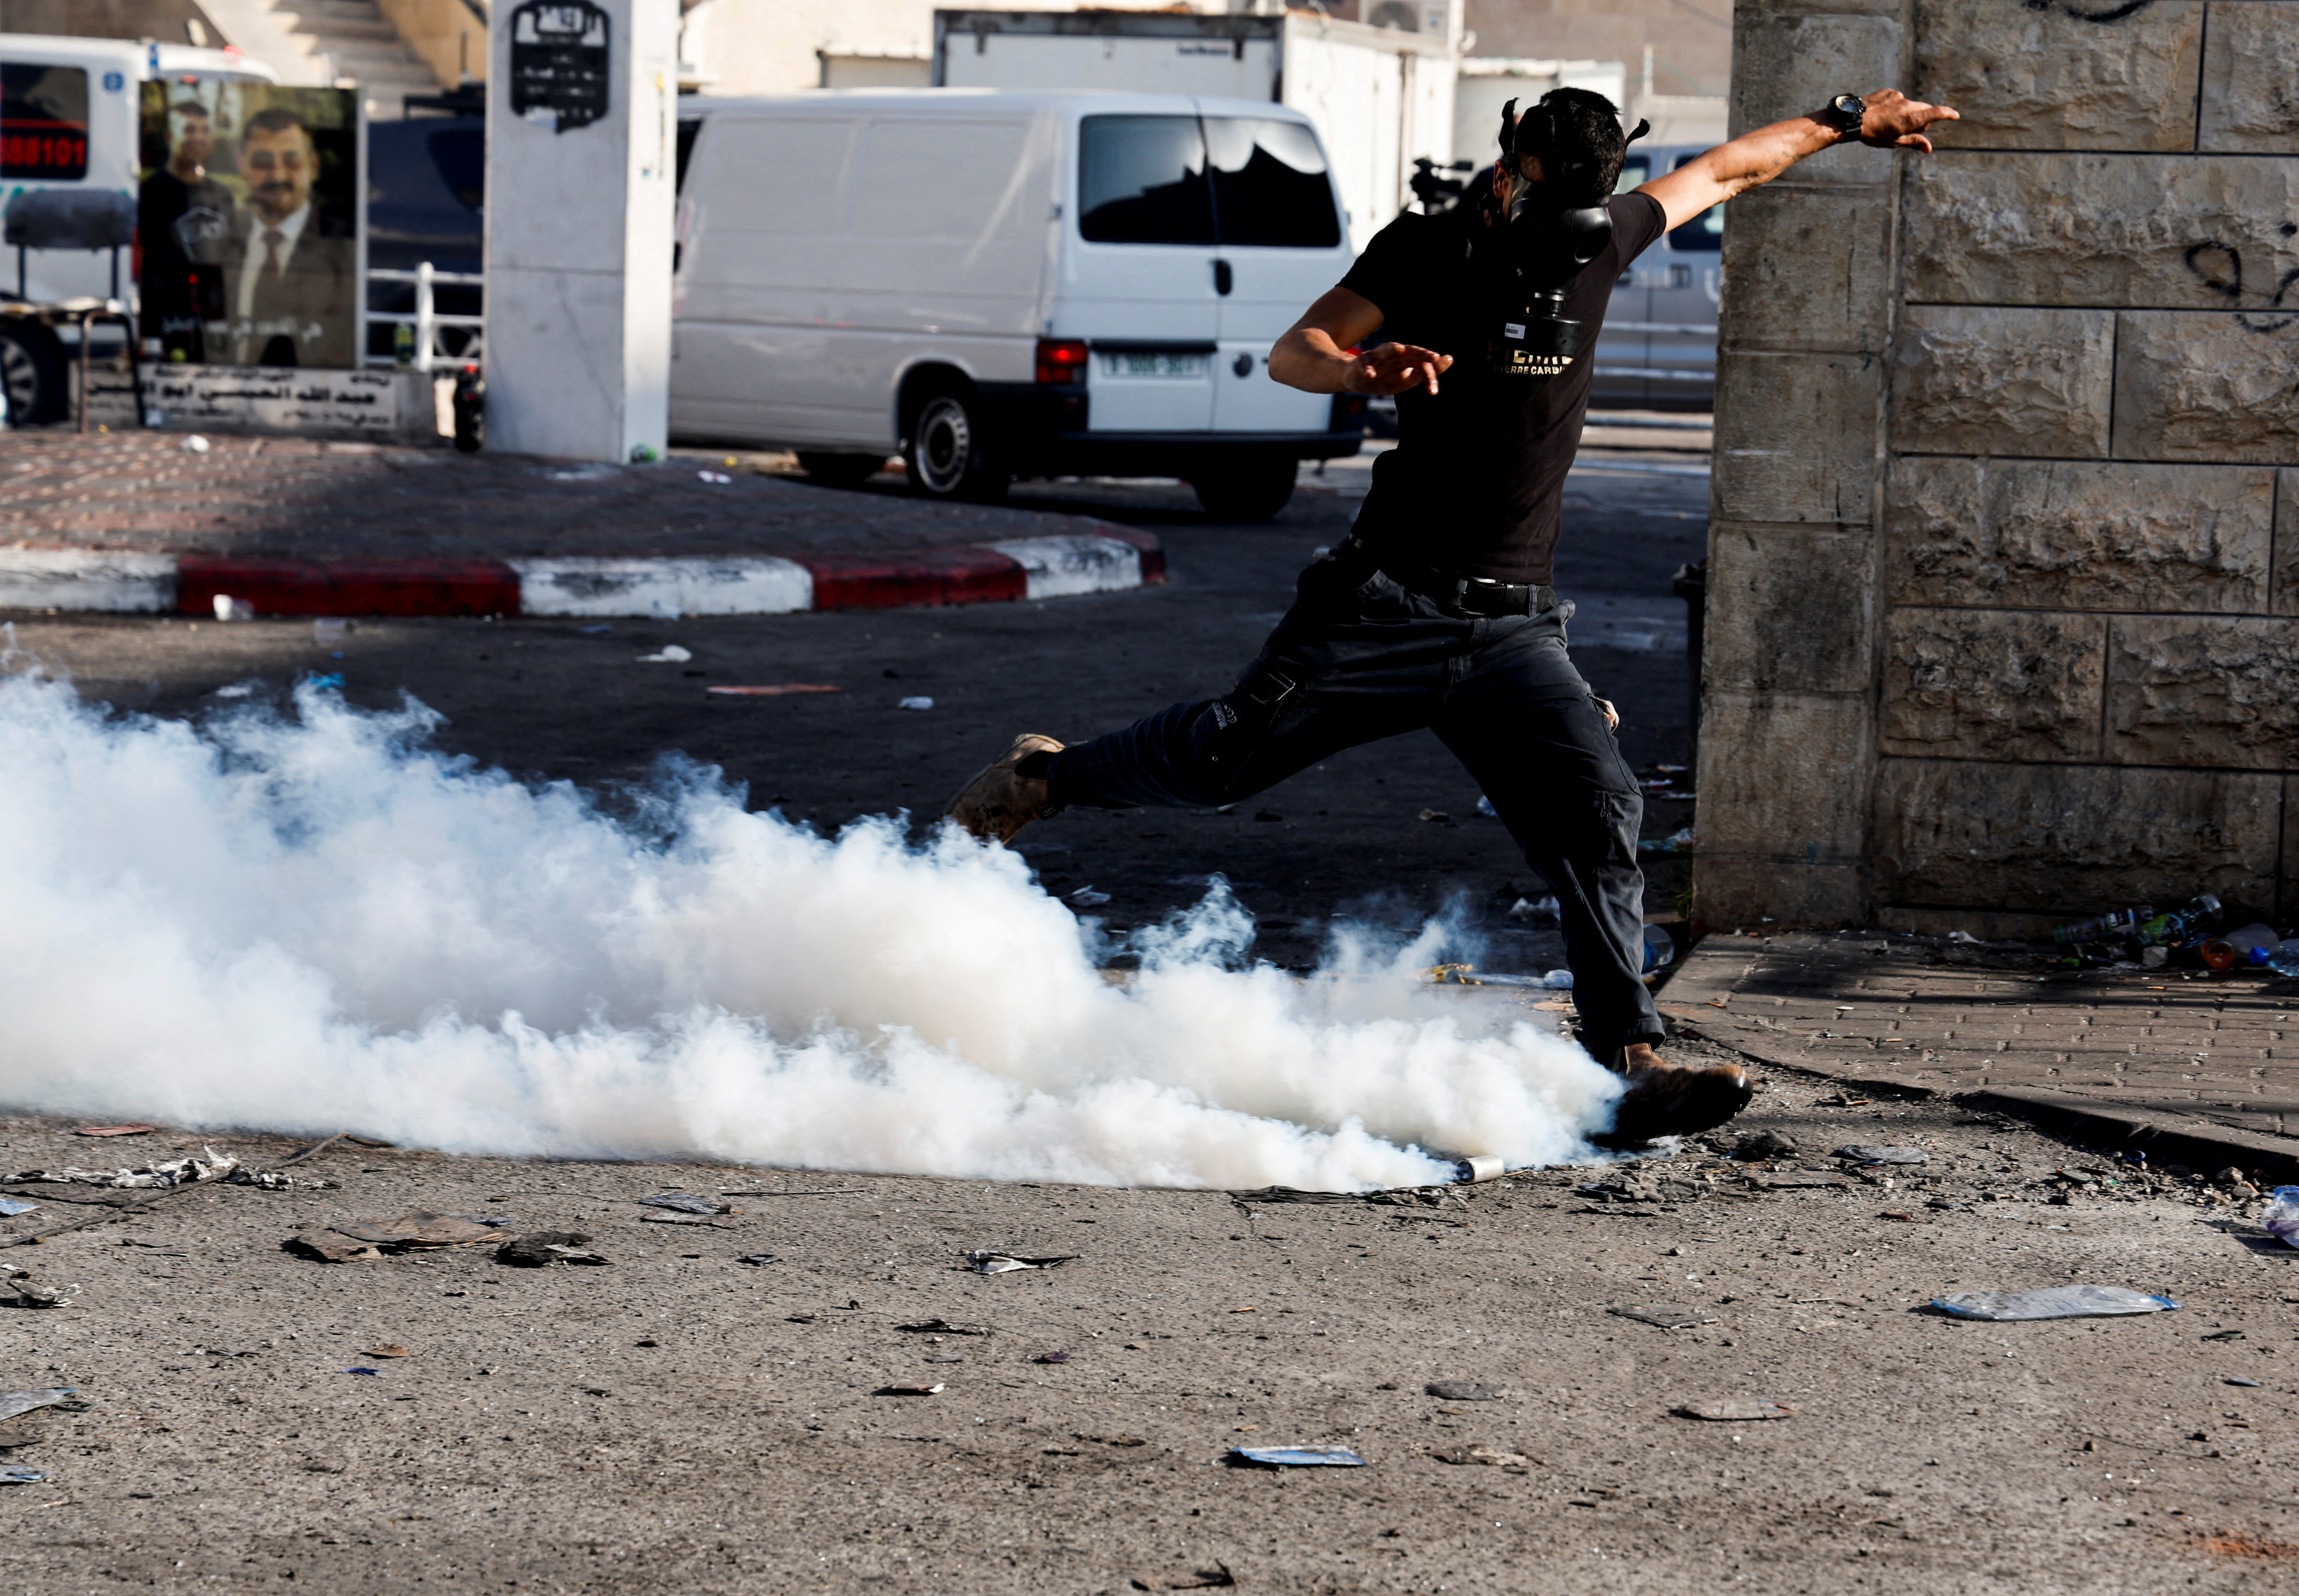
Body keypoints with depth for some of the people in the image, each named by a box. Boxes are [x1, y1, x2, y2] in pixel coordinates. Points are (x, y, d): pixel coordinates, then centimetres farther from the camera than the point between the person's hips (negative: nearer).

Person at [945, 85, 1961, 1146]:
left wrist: (1846, 123, 31)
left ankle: (1633, 1068, -17)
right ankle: (1046, 777, 29)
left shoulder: (1596, 242, 6)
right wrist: (1366, 372, -31)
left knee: (1598, 816, -14)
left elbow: (1722, 171, 23)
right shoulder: (1429, 248, -4)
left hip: (1515, 629, 3)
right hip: (1388, 605, -3)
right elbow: (1291, 353, -10)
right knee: (1221, 760, 1)